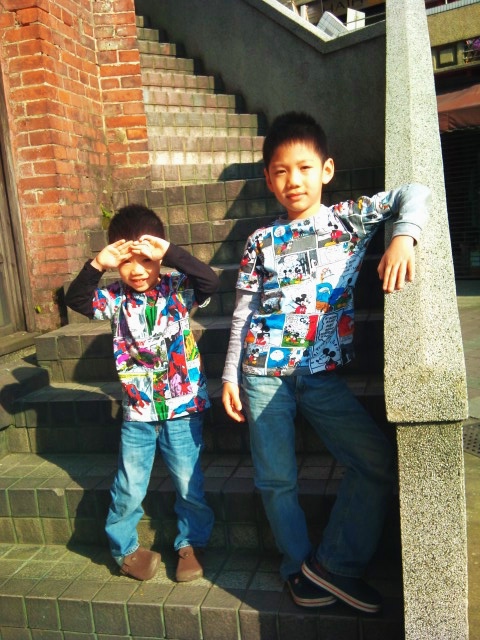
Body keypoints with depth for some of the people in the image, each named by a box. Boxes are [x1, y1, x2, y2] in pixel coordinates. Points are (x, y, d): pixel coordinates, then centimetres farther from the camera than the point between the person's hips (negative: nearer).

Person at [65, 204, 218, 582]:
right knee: (129, 490, 12)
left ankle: (192, 544, 35)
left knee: (189, 485, 11)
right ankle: (125, 549, 36)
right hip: (137, 412, 2)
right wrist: (97, 265, -31)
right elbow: (76, 300, -15)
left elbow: (211, 282, -25)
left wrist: (170, 253, -35)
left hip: (183, 408, -1)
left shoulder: (179, 289, -8)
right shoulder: (116, 299, -3)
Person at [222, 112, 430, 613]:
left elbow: (413, 194, -4)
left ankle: (332, 564, 12)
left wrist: (403, 238, -25)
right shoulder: (261, 242, 8)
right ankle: (299, 569, 27)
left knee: (379, 460, -5)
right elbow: (243, 312, 9)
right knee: (276, 480, 6)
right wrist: (230, 374, 5)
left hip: (323, 373, 0)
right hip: (263, 372, 0)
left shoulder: (350, 218, 6)